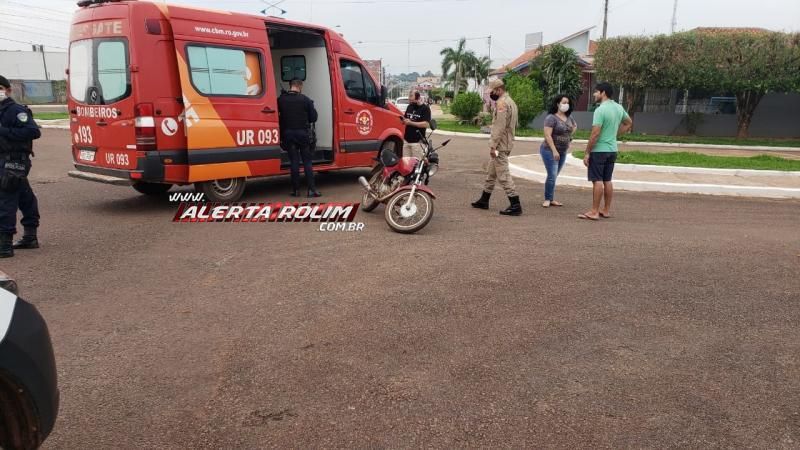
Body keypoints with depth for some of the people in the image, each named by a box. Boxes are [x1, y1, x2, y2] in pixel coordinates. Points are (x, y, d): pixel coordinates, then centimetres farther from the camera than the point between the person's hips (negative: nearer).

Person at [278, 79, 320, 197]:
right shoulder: (305, 100, -6)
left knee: (294, 162, 8)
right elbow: (313, 117, -2)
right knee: (307, 162, 5)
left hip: (288, 134, 2)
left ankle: (295, 189, 9)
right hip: (302, 133, -1)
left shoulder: (281, 100, -2)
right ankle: (312, 189, 0)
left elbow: (277, 116, -4)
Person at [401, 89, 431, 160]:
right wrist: (403, 119, -4)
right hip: (406, 139, 6)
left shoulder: (425, 108, -7)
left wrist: (410, 123, -19)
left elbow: (427, 124, -17)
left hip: (417, 141, -6)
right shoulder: (409, 107, 13)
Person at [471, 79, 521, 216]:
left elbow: (499, 127, -22)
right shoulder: (511, 102, 17)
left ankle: (515, 205, -10)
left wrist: (493, 145, -21)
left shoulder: (502, 103, -15)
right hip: (507, 144, 11)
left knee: (503, 175, -9)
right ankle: (484, 200, 28)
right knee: (491, 173, 18)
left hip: (500, 146, -11)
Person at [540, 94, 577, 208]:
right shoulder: (551, 118, -14)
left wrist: (568, 136, 15)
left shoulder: (569, 117, 7)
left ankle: (551, 199, 17)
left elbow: (575, 126, 30)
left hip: (563, 152, 7)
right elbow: (547, 135, -20)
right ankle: (547, 199, 0)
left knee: (555, 176, 11)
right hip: (550, 151, -7)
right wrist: (554, 151, -23)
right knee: (552, 176, -11)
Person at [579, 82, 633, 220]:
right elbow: (629, 123, 23)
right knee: (607, 181, 13)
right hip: (612, 150, 8)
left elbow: (595, 133, -21)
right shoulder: (619, 108, 8)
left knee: (597, 181, -5)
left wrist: (587, 153, -15)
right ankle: (606, 210, 19)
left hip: (599, 150, -8)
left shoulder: (600, 110, -17)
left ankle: (594, 212, -3)